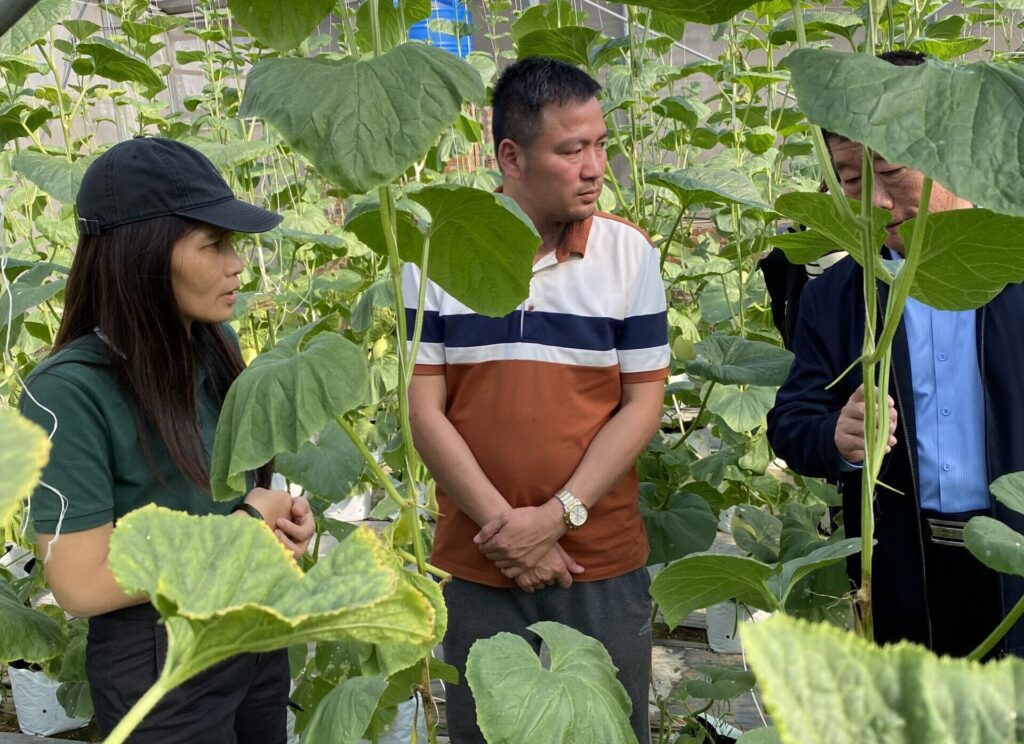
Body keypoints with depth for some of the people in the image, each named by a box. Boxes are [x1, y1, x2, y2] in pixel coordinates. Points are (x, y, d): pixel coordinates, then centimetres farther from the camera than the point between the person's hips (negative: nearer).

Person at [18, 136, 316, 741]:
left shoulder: (218, 344, -3)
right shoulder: (70, 391, -23)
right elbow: (82, 584, -22)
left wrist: (278, 509, -8)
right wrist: (242, 525, -18)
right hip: (161, 662, -6)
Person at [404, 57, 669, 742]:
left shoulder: (629, 253, -3)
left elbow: (642, 403, -4)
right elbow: (423, 406, -4)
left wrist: (557, 515, -13)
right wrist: (503, 526, -11)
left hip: (605, 564, 0)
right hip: (477, 565, 0)